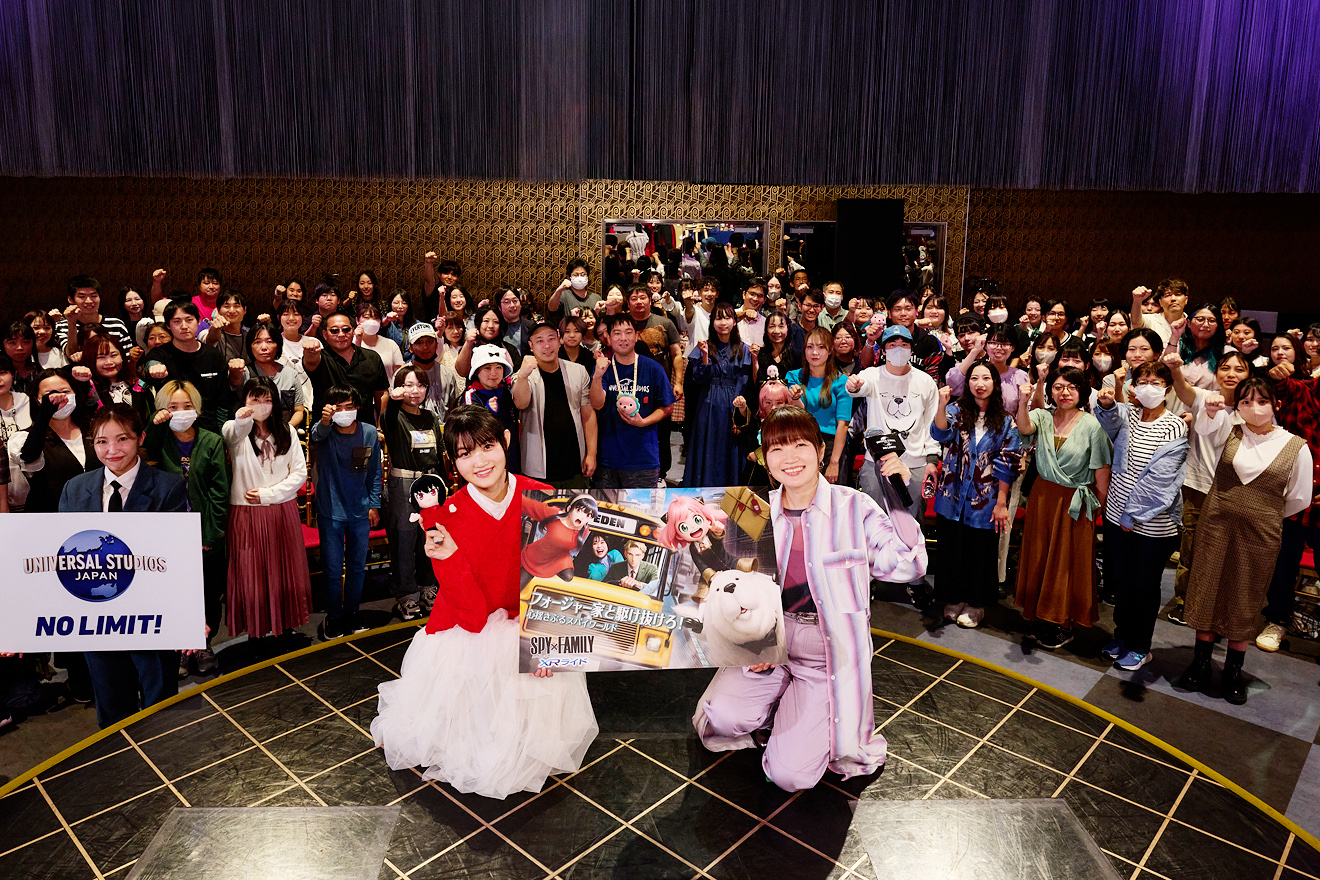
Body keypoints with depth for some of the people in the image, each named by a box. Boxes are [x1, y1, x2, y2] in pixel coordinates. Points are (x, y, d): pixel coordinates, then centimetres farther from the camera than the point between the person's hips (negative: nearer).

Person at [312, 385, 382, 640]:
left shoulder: (370, 433, -4)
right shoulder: (324, 431, -11)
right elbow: (317, 435, -38)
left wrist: (374, 505, 5)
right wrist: (325, 421, -60)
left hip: (360, 512, 3)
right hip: (331, 513, -2)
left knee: (357, 567, 15)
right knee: (333, 570, 5)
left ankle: (351, 613, 32)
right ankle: (333, 617, 24)